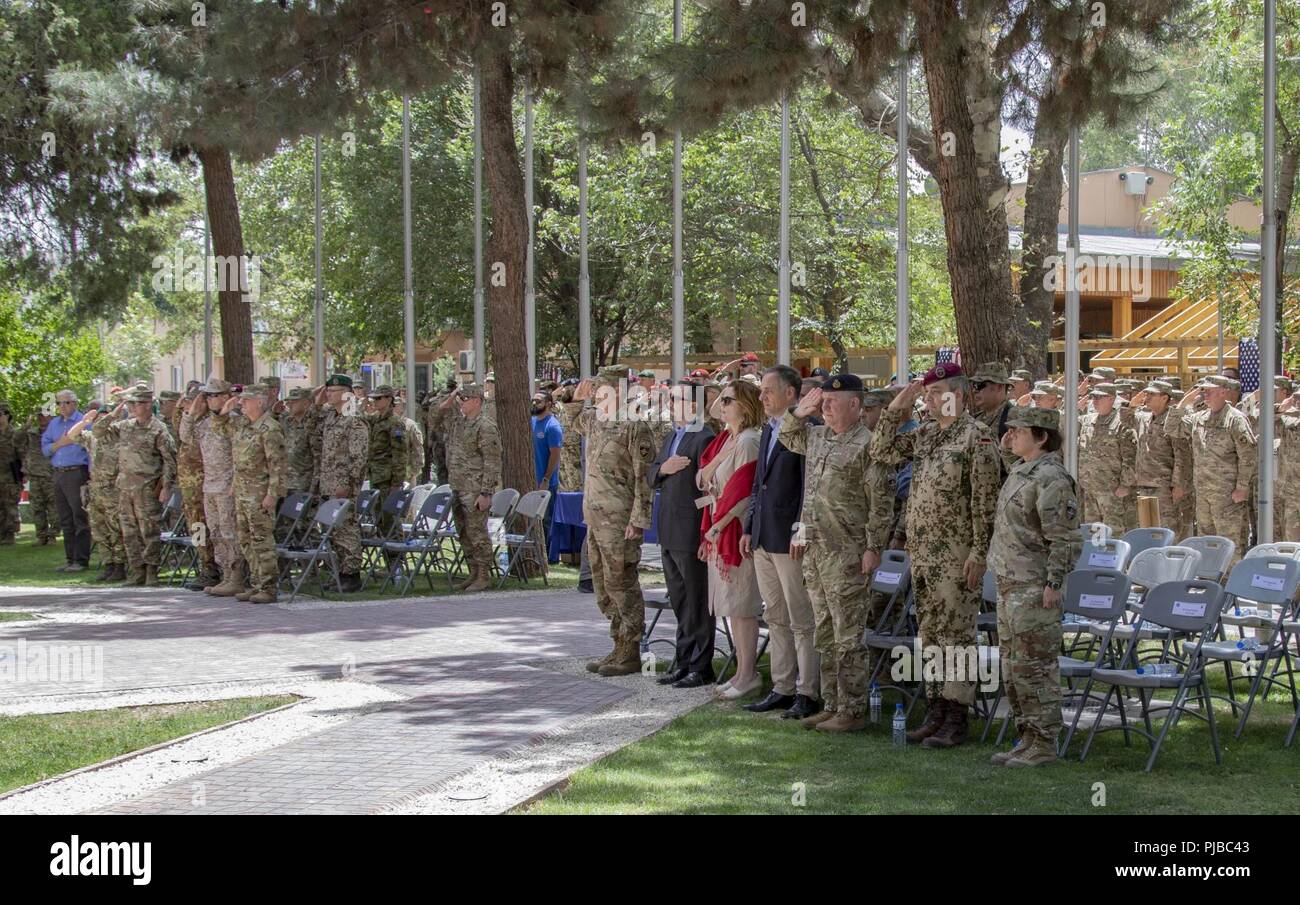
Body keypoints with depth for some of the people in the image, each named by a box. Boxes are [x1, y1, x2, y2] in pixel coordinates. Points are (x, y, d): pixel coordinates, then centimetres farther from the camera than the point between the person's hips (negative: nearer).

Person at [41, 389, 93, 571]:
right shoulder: (54, 424, 17)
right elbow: (45, 449, 13)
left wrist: (92, 474, -14)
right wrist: (59, 443, -6)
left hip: (77, 473, -6)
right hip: (58, 474, 6)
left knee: (80, 519, -6)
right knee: (65, 521, 9)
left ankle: (81, 560, -5)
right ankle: (70, 559, 14)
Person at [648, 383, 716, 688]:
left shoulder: (704, 439, -14)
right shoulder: (672, 436, 16)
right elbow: (650, 476, 18)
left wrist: (705, 534, -20)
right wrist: (663, 469, -6)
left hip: (691, 533, -9)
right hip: (670, 533, 9)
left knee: (697, 602, -1)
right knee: (680, 602, 15)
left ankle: (700, 667, 5)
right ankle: (684, 662, 23)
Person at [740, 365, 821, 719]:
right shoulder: (768, 429, 16)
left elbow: (809, 486, -16)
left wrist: (800, 533, -18)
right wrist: (749, 528, 18)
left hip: (790, 540, -9)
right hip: (764, 539, 9)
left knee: (802, 621, -2)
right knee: (775, 619, 13)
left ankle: (807, 694, 2)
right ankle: (782, 689, 20)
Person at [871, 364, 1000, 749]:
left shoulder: (977, 437, -11)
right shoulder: (924, 435, 12)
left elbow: (985, 501, -14)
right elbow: (883, 450, 16)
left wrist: (978, 553, -17)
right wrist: (896, 409, 6)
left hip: (956, 555, -8)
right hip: (922, 552, 8)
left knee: (955, 635, -4)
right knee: (929, 634, 11)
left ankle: (956, 719, -1)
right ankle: (936, 710, 19)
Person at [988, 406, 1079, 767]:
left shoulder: (1052, 479, -17)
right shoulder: (1020, 471, 13)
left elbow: (1065, 539, -19)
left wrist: (1053, 583, -20)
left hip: (1034, 587, -10)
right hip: (1009, 582, 10)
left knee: (1034, 667, -5)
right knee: (1012, 666, 14)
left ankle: (1044, 744, 2)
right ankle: (1028, 737, 22)